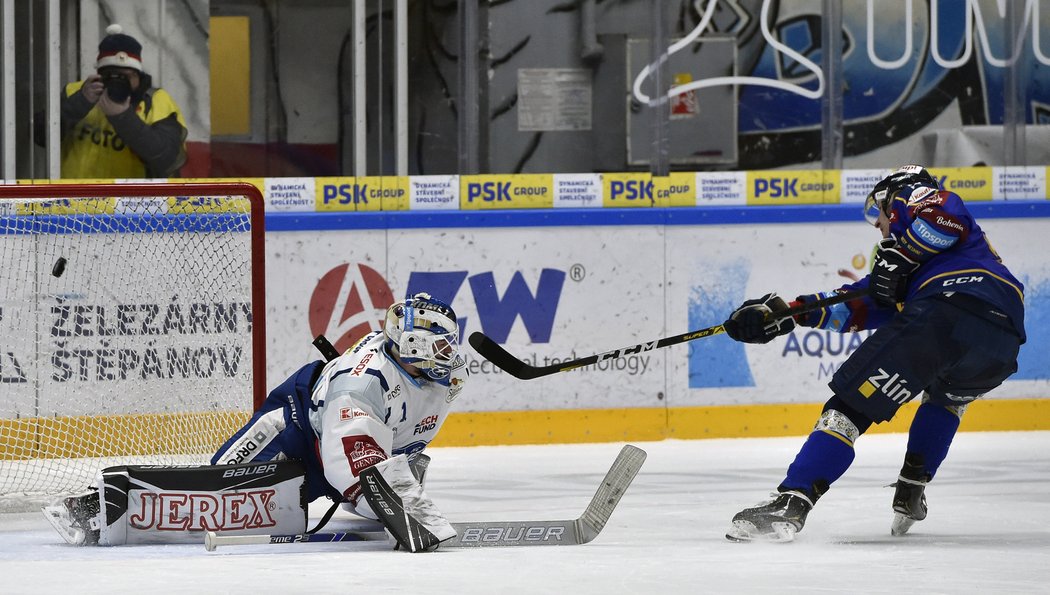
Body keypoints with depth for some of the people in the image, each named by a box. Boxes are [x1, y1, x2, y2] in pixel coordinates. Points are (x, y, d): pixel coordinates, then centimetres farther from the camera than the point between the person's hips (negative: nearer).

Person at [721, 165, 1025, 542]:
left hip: (946, 313, -8)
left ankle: (790, 504, -22)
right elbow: (858, 307, 35)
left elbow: (946, 215, -3)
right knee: (947, 395, 40)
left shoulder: (910, 200, 23)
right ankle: (911, 492, 26)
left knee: (851, 405, -7)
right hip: (1005, 339, 8)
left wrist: (898, 255, 5)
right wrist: (783, 313, 30)